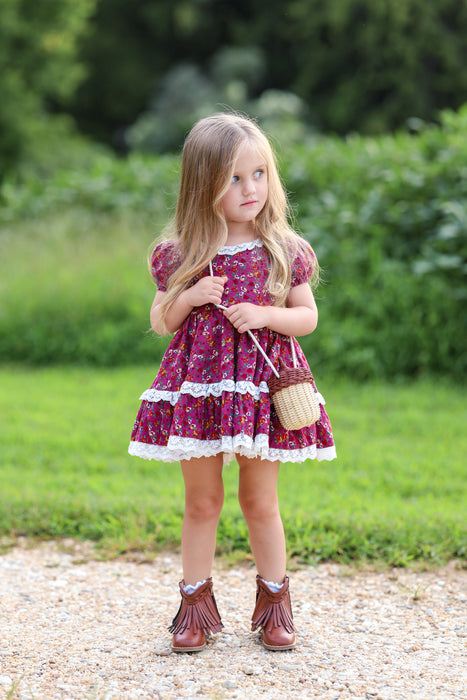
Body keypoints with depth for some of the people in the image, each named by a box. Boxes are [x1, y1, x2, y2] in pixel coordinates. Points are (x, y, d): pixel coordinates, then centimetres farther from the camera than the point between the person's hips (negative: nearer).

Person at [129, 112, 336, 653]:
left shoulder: (284, 252, -1)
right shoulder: (180, 255, -1)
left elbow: (308, 316, 3)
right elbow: (160, 321, 6)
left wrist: (265, 314, -15)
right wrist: (190, 297, -14)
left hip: (262, 385, 0)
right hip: (198, 385, 0)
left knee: (260, 501, 9)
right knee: (202, 501, 8)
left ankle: (274, 602, 23)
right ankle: (196, 604, 20)